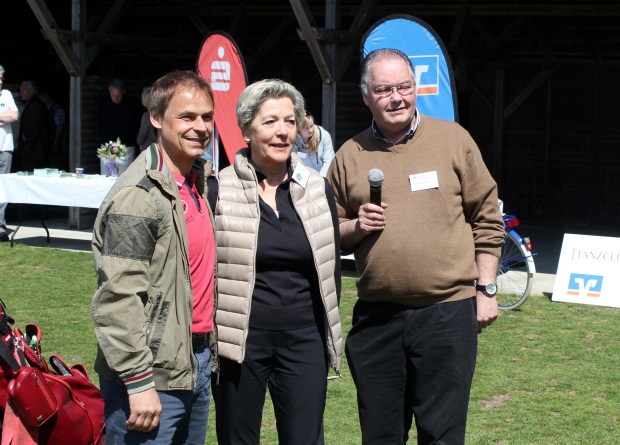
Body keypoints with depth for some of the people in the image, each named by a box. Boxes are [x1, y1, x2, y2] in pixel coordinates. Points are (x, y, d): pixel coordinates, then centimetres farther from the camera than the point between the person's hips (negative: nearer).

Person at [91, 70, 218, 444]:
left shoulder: (201, 179, 11)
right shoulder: (138, 197, -16)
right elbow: (118, 301, -20)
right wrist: (140, 383, -21)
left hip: (198, 365, 9)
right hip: (154, 378, -8)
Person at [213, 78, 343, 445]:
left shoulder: (318, 189, 6)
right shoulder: (220, 189, -5)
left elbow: (331, 267, 12)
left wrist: (329, 338, 11)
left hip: (303, 340, 2)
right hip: (240, 342, -2)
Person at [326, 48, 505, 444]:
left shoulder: (453, 139, 3)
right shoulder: (350, 156, 8)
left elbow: (487, 219, 5)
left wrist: (486, 289, 2)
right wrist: (355, 227, -6)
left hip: (448, 311, -2)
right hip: (375, 317, 2)